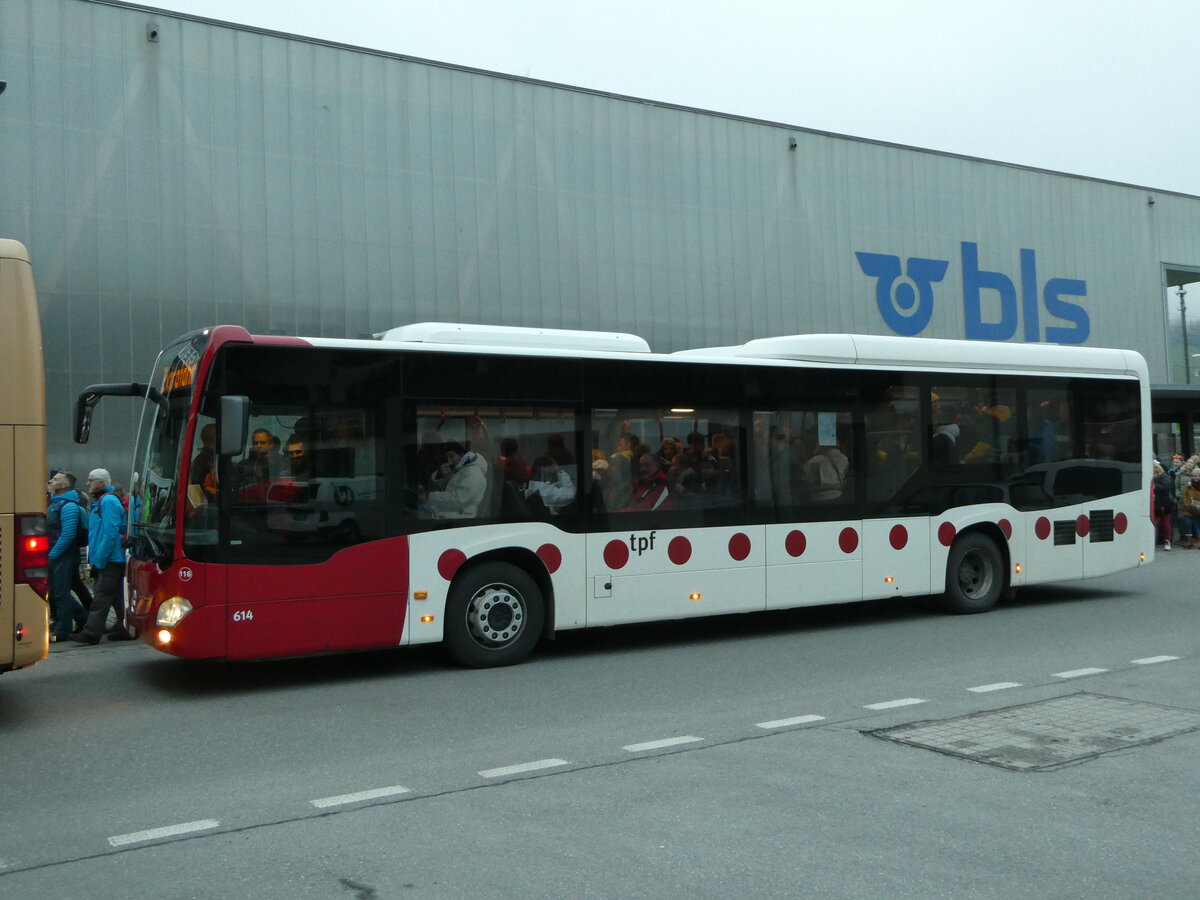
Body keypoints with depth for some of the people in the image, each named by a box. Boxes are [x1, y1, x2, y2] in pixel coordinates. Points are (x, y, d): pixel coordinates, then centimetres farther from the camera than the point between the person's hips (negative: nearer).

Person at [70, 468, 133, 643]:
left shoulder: (108, 501, -14)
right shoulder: (99, 501, 19)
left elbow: (110, 533, -21)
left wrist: (99, 559, -21)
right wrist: (95, 559, 19)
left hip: (109, 561, -10)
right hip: (107, 560, 10)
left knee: (101, 597, -8)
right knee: (116, 598, 12)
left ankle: (91, 633, -7)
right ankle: (124, 628, 16)